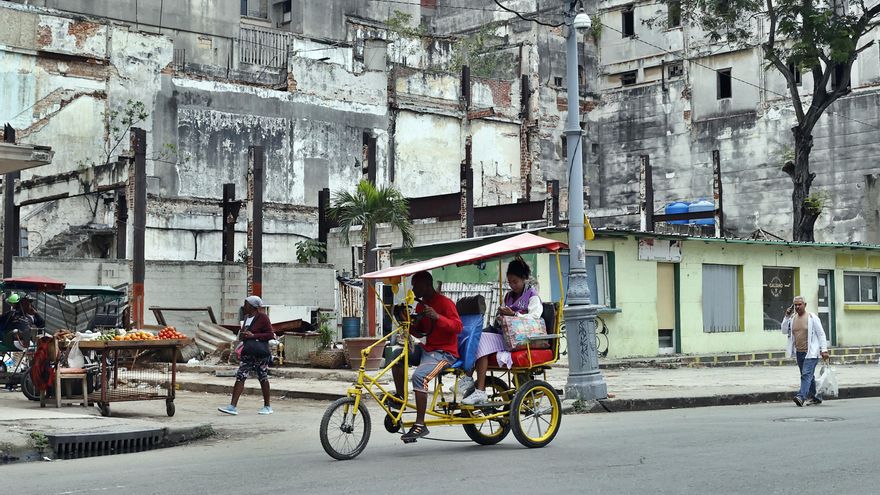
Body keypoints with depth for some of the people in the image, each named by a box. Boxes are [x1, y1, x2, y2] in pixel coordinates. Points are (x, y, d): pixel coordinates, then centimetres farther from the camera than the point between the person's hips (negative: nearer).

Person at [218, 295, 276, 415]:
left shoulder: (262, 317, -8)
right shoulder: (247, 317, 15)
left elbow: (270, 334, -13)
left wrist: (253, 336, -17)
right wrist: (243, 335, 6)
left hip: (260, 352, -7)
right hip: (248, 352, 7)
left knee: (263, 378, 3)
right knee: (240, 377, -3)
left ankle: (267, 406, 16)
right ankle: (233, 406, -7)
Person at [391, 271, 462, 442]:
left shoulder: (445, 302, -10)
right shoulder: (421, 305, 15)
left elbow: (458, 327, -20)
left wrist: (437, 317, -32)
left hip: (444, 352, -9)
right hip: (426, 348, 9)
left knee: (419, 376, -30)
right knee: (397, 355, -11)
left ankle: (420, 425, -27)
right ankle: (400, 398, 0)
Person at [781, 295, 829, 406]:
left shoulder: (812, 317, -5)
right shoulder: (792, 318, 10)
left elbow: (821, 334, -4)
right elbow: (784, 331, 9)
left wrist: (824, 349, -9)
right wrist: (787, 317, -1)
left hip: (811, 352, -6)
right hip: (799, 352, 6)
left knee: (806, 374, -17)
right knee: (809, 376, 14)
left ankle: (801, 397, -28)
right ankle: (815, 397, 25)